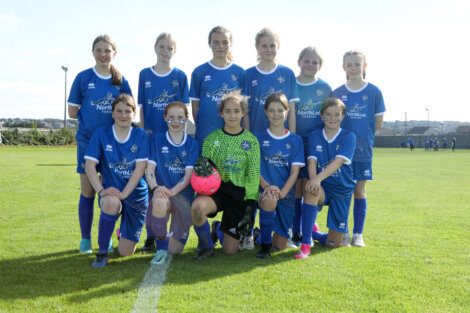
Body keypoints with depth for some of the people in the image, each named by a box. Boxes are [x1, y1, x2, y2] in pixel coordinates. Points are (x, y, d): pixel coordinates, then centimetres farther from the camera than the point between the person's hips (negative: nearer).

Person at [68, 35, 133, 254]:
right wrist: (90, 118, -1)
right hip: (87, 141, -1)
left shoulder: (121, 81, 3)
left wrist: (115, 119, -6)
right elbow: (72, 112, -1)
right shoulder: (83, 78, -3)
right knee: (87, 190, 2)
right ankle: (85, 239, 14)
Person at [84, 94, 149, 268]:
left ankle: (124, 232, 40)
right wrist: (101, 190, -25)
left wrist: (124, 193, -23)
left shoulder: (140, 135, -5)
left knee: (125, 252, 0)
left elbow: (140, 168, -12)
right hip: (111, 191, -1)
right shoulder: (101, 133, -4)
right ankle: (102, 252, -18)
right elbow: (89, 165, -11)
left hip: (136, 194, 1)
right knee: (111, 203, -40)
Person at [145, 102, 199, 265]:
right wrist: (156, 188, -26)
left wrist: (171, 191, -26)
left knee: (175, 249, -2)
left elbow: (189, 174, -8)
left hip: (183, 195, 0)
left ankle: (174, 235, 36)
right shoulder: (157, 139, 3)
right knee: (160, 203, -40)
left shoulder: (192, 144, 2)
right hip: (162, 192, 0)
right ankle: (161, 247, -15)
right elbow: (150, 169, -5)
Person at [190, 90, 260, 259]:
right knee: (197, 206, -37)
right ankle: (206, 245, -7)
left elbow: (253, 175, -1)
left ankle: (218, 229, 37)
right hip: (217, 189, 0)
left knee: (230, 250, 0)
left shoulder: (251, 140, 0)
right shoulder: (212, 139, 1)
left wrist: (250, 203, -9)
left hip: (240, 193, 0)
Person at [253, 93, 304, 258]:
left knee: (280, 245, -2)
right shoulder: (258, 137, 5)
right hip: (265, 189, -2)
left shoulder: (295, 140, 7)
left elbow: (294, 172, 0)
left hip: (287, 193, 2)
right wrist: (266, 186, -19)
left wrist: (282, 192, -17)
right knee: (269, 200, -40)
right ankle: (264, 243, -18)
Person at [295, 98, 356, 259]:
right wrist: (313, 179, -34)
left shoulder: (348, 136, -7)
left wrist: (319, 178, -36)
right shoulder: (314, 136, 1)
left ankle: (312, 233, 36)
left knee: (334, 243, 1)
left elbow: (338, 161, -22)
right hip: (322, 187, 0)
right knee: (312, 190, -39)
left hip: (342, 189, 0)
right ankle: (305, 244, -29)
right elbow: (312, 161, -12)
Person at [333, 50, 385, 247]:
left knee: (359, 191, 5)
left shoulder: (374, 92, -2)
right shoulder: (337, 93, 2)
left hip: (363, 150, -1)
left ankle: (358, 234, 14)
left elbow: (378, 123, 4)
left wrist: (365, 138, 2)